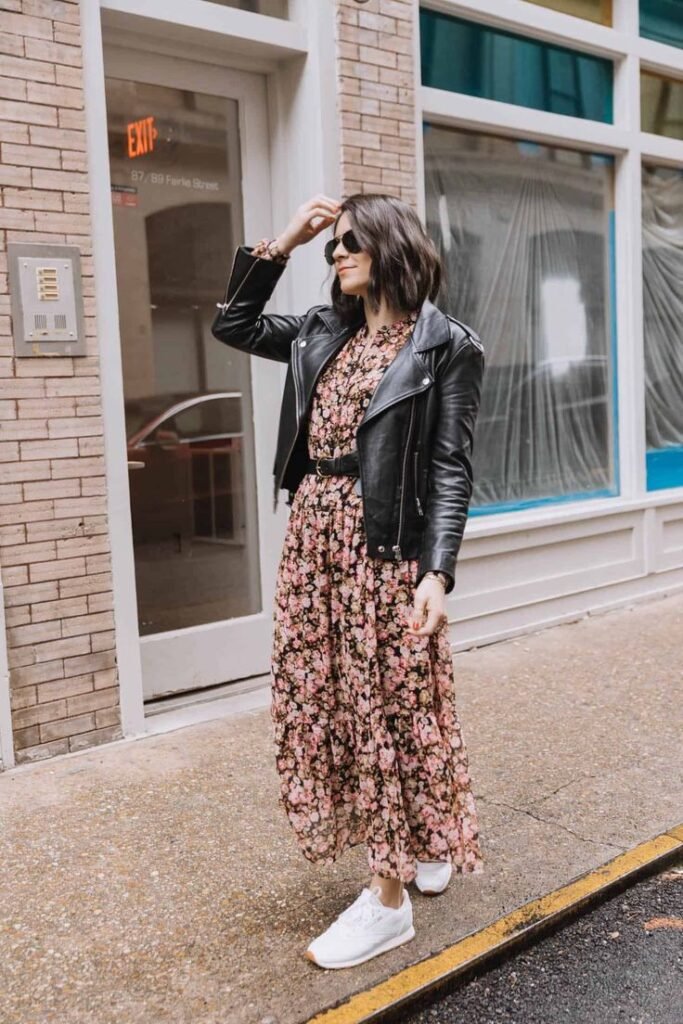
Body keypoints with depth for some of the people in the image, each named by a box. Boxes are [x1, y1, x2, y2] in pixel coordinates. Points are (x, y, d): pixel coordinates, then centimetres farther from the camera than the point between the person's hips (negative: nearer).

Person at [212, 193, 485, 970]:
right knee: (328, 701, 12)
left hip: (387, 547, -7)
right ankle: (425, 847, 33)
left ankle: (389, 899, 15)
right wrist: (282, 243, 11)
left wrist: (438, 571, -19)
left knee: (390, 708, 1)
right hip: (314, 536, 7)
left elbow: (450, 467, -10)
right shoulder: (324, 333, 13)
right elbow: (233, 324, 20)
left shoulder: (445, 345, -5)